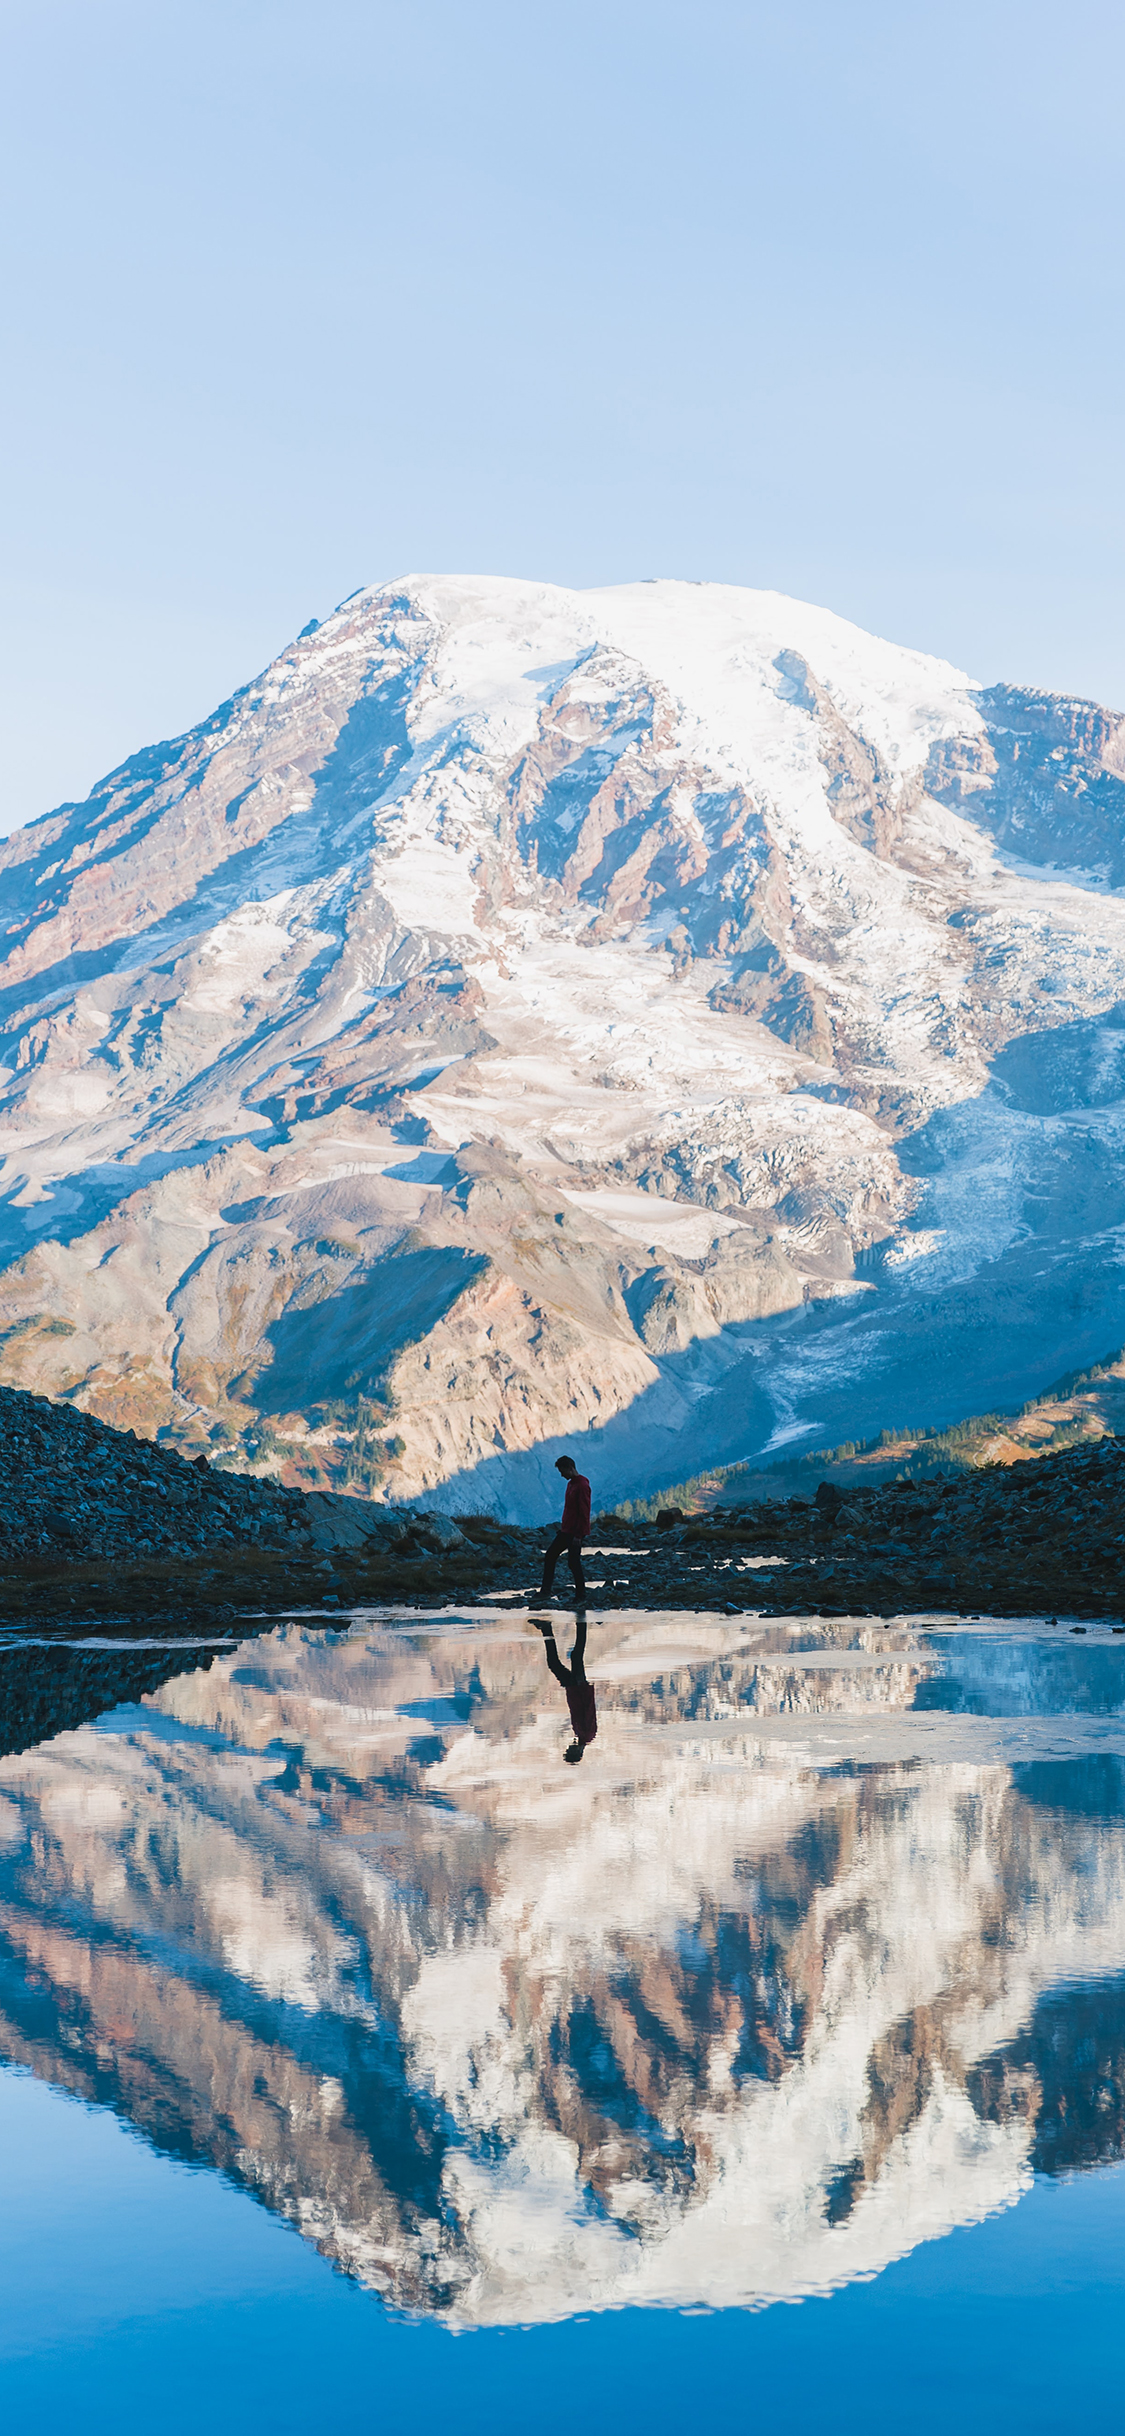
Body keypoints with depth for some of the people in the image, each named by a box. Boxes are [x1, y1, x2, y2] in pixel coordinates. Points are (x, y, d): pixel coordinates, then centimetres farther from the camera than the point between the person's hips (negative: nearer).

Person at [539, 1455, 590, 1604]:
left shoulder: (582, 1485, -18)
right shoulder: (571, 1483, 13)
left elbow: (584, 1513, -21)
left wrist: (578, 1535, -23)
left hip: (575, 1534, -10)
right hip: (566, 1531, 10)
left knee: (574, 1563, -6)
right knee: (549, 1556, 11)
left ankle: (581, 1597, 4)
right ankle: (545, 1591, 18)